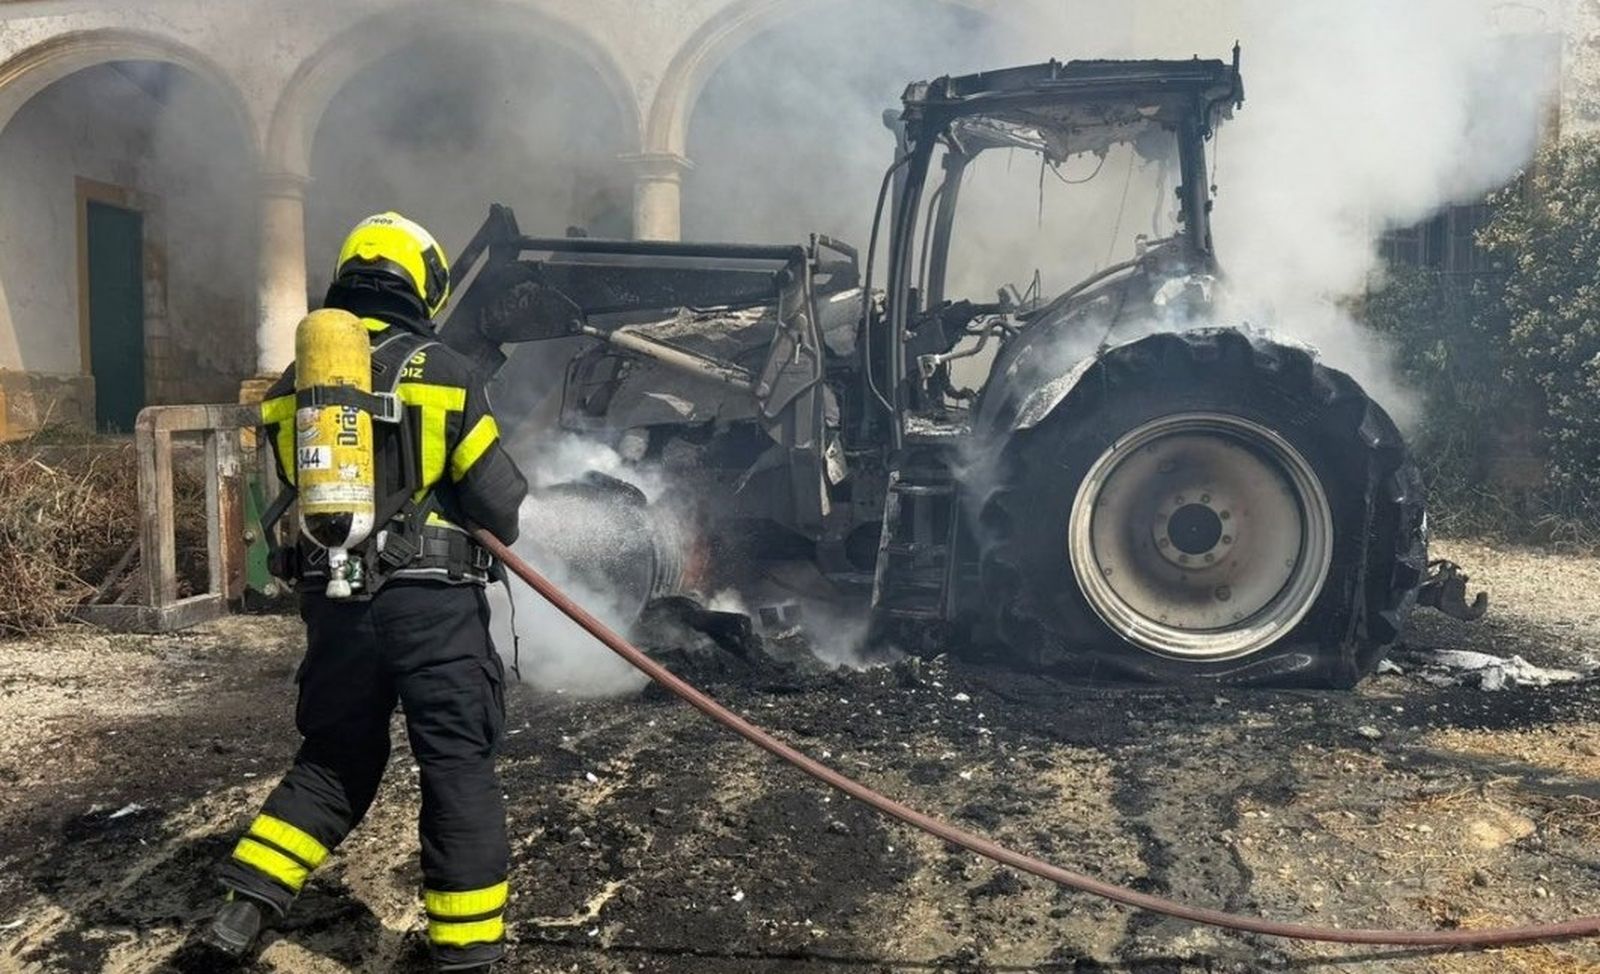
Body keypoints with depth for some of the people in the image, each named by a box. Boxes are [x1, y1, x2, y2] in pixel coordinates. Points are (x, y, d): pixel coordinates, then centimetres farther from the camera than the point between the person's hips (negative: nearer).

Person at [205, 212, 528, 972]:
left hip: (331, 599, 5)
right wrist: (482, 536, 16)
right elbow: (501, 501, -6)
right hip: (429, 600, -4)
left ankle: (247, 903, 16)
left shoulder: (293, 382, 8)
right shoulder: (440, 371, -6)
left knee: (334, 757, 21)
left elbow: (297, 492, 13)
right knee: (458, 766, 5)